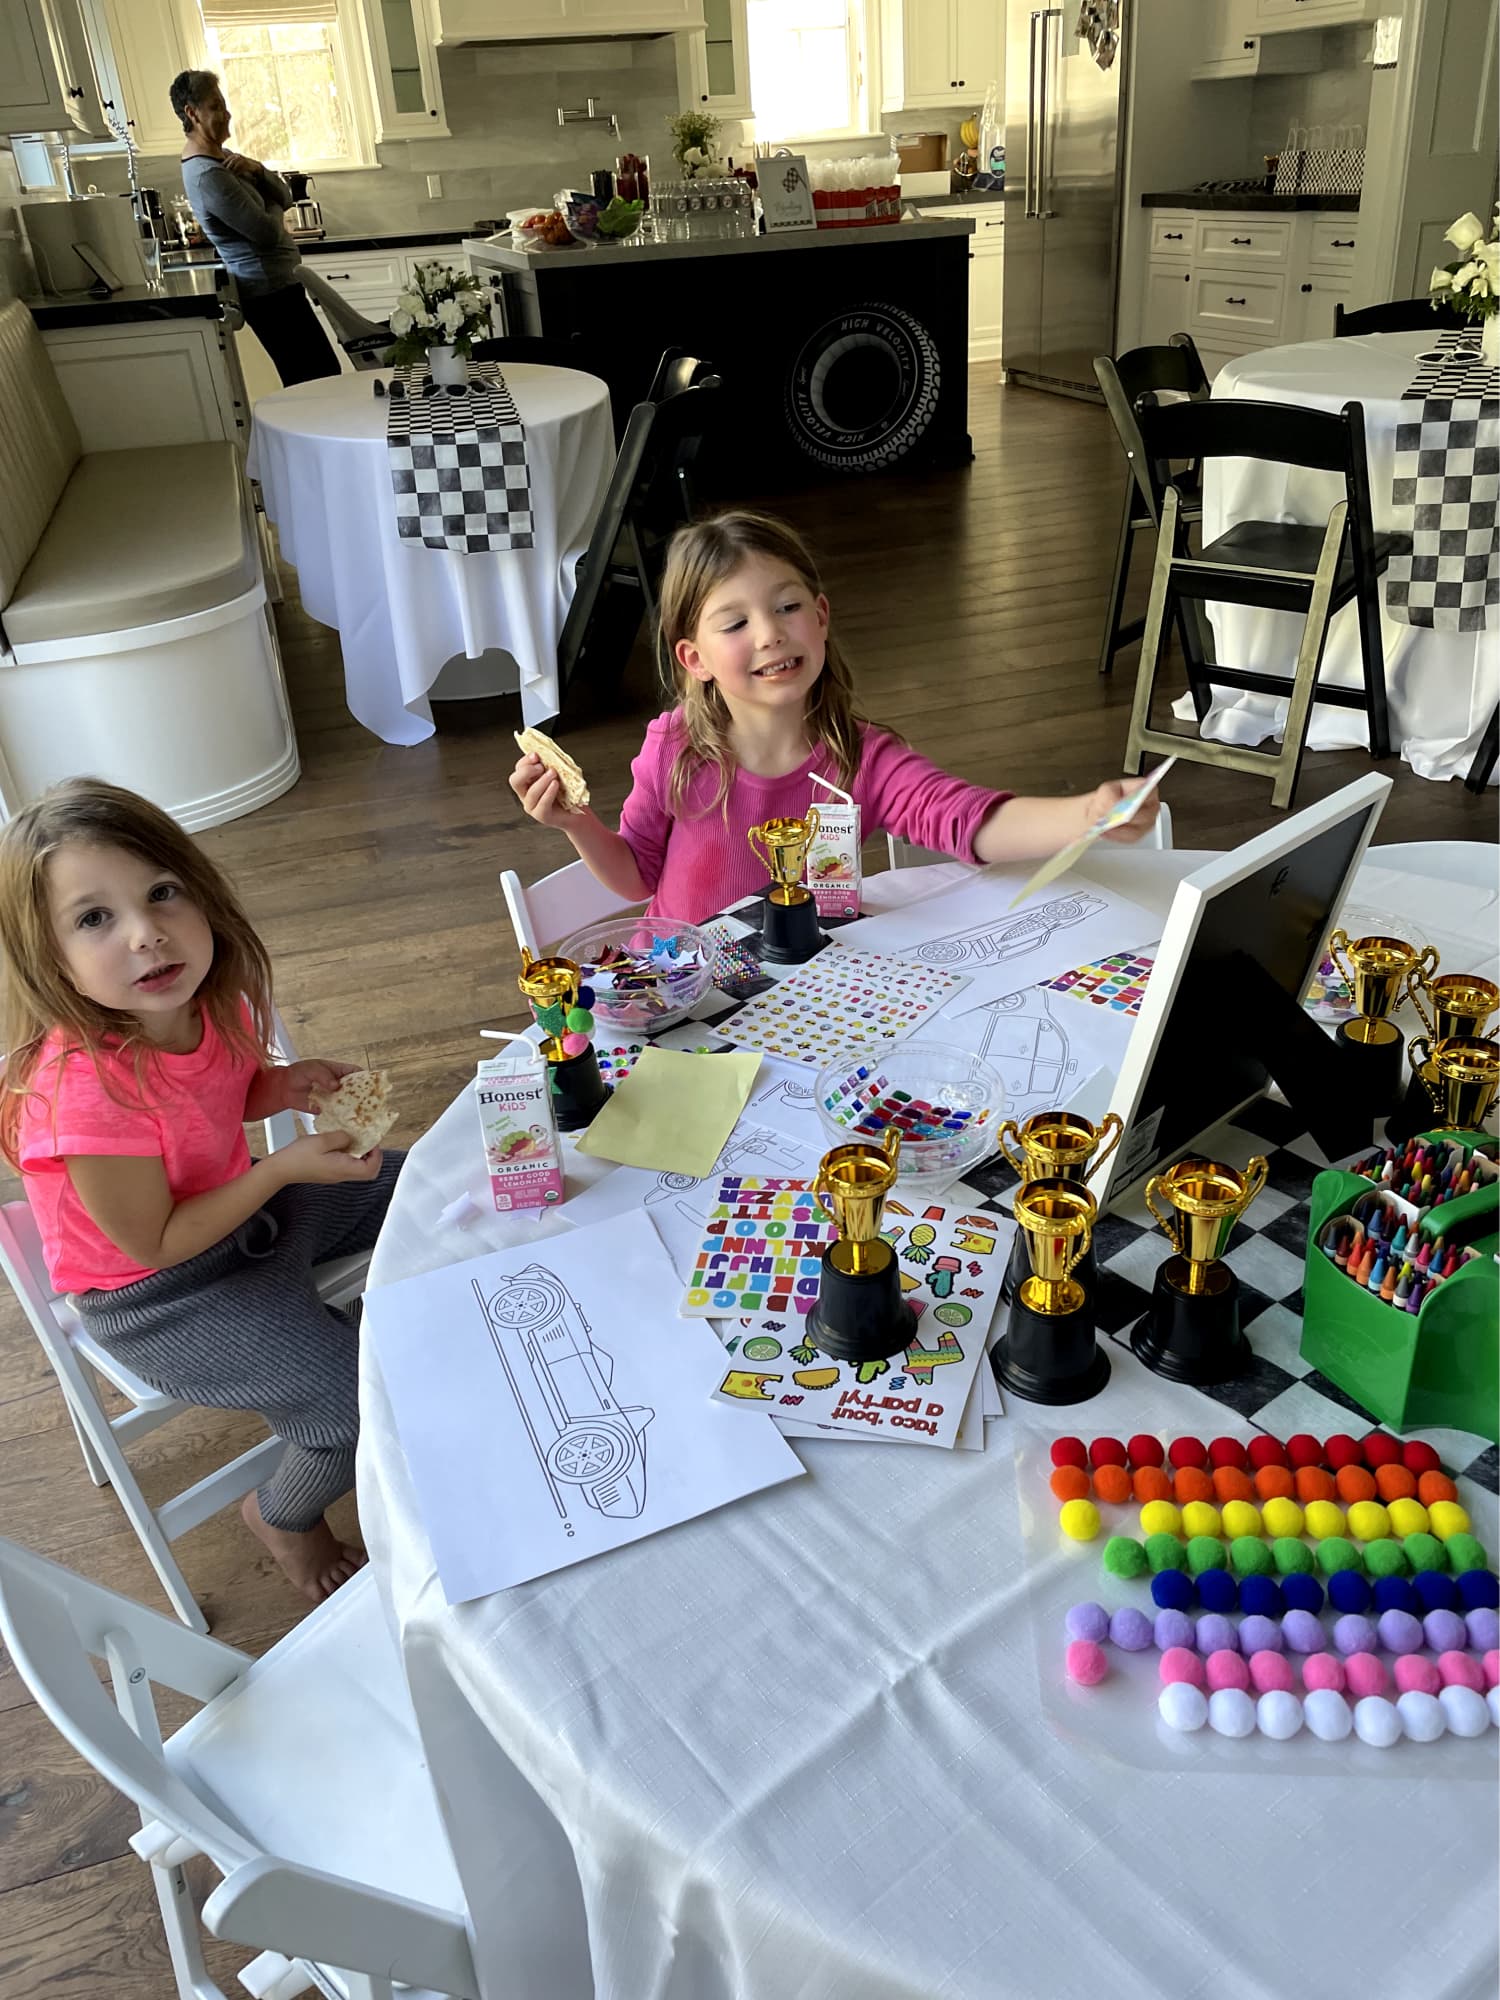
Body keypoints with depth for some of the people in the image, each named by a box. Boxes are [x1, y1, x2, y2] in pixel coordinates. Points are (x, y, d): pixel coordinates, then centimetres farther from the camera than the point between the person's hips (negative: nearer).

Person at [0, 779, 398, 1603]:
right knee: (365, 1407, -17)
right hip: (157, 1297, -7)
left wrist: (287, 1085, -12)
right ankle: (283, 1514, 16)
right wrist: (283, 1168, -27)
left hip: (241, 1202, 8)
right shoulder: (85, 1088, -36)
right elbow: (155, 1243, -24)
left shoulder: (208, 997, -15)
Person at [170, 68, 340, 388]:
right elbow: (268, 232, -22)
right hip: (271, 289, -10)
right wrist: (271, 207, 0)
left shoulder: (220, 156, 13)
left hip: (277, 284, 10)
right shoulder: (207, 176, -20)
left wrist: (256, 170, -10)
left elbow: (285, 197, 10)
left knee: (303, 382, 11)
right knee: (322, 378, -9)